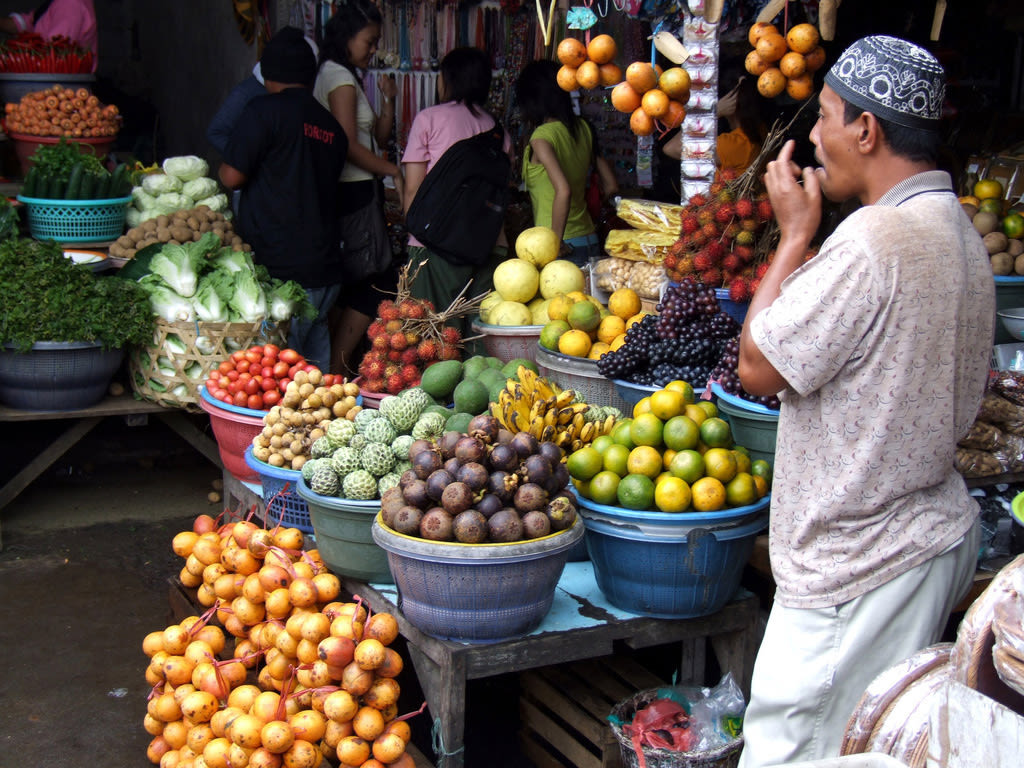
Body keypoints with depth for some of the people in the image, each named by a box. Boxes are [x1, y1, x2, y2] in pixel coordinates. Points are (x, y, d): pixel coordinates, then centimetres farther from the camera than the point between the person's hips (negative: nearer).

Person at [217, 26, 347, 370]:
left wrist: (222, 168, 13)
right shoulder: (332, 126, 11)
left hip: (281, 268, -7)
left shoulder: (265, 110, -7)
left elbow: (233, 176, -8)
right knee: (316, 364, 13)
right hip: (326, 269, 7)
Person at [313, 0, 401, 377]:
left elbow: (378, 137, 19)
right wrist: (395, 171, -9)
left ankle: (332, 363, 16)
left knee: (349, 283, 12)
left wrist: (388, 100, 4)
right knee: (373, 283, -7)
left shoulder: (338, 76, 19)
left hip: (350, 192, 10)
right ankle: (338, 368, -4)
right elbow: (350, 146, -17)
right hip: (355, 194, -10)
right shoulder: (341, 79, -11)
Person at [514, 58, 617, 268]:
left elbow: (563, 191, -25)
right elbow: (611, 186, 13)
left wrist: (556, 243, -18)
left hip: (564, 247, -7)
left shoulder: (541, 137, -12)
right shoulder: (583, 128, 8)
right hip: (590, 241, 7)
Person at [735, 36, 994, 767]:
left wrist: (796, 233, -8)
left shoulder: (874, 238, -24)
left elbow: (759, 367, -16)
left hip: (859, 563, -10)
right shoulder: (959, 232, 8)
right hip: (936, 533, 10)